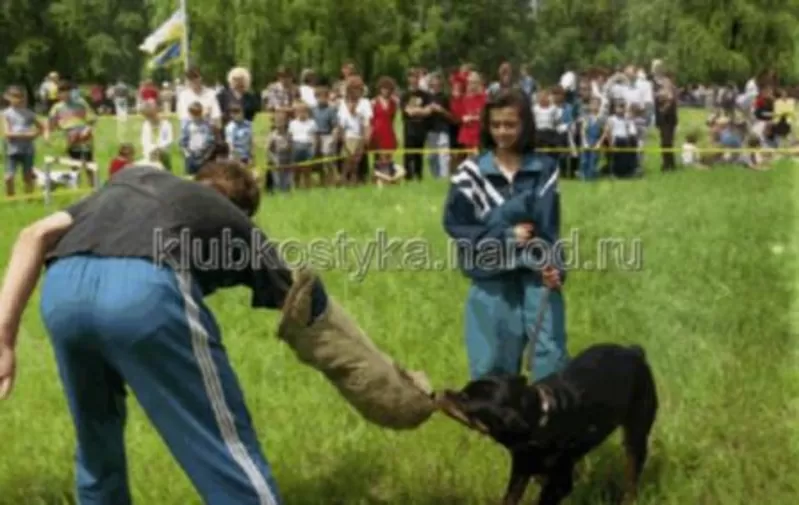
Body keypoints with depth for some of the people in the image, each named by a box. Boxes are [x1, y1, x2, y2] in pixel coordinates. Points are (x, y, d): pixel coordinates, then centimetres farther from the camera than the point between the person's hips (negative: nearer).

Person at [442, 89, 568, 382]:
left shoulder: (544, 168, 1)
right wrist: (505, 235, -12)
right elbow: (454, 223, -3)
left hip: (536, 273, 0)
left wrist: (554, 267, -17)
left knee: (552, 353, -3)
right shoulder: (472, 172, 0)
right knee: (492, 362, 8)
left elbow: (550, 225, -1)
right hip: (492, 277, 0)